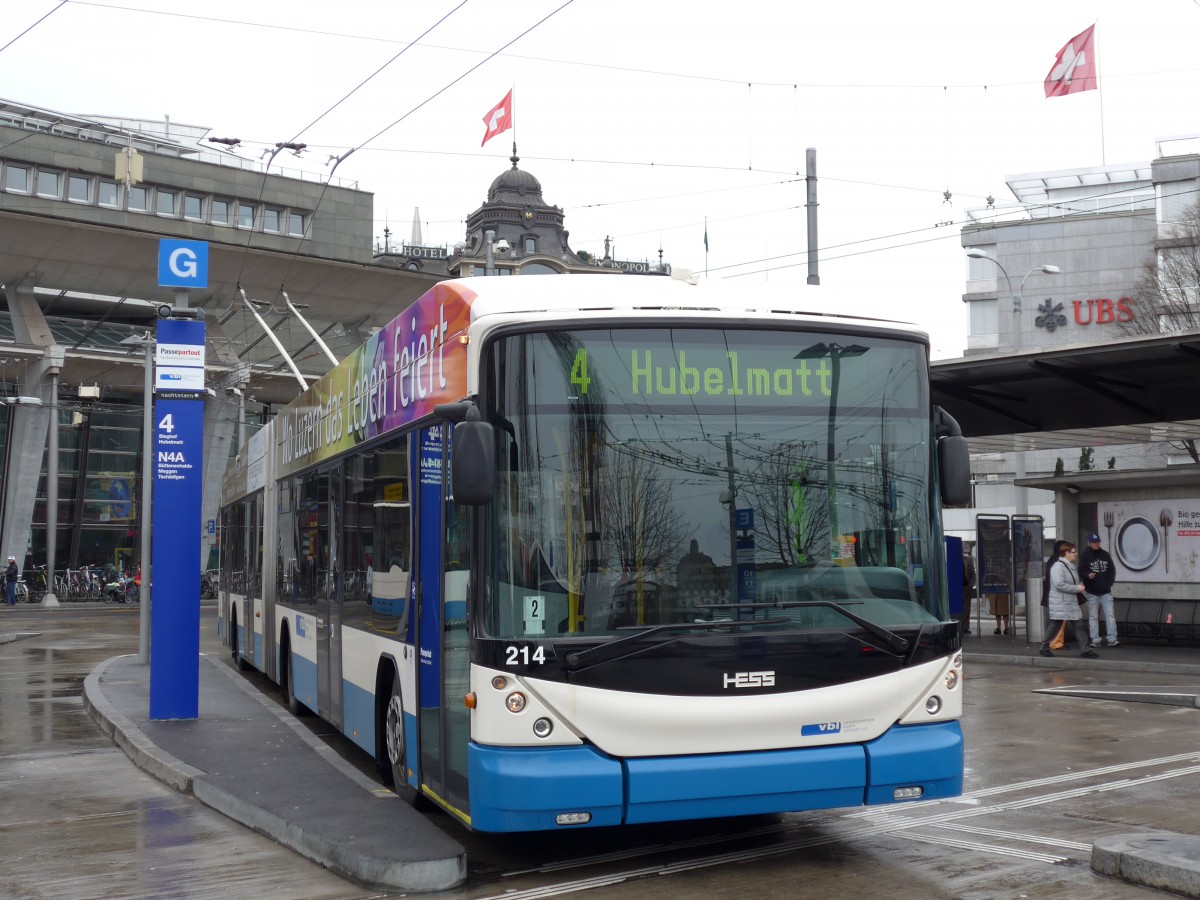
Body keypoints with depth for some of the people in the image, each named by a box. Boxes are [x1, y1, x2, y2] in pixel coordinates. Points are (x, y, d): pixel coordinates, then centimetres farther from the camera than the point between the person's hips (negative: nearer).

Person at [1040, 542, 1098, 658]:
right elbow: (1059, 584, -26)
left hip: (1073, 602, 9)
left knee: (1079, 625, 3)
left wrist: (1080, 584, 6)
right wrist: (1077, 588, -20)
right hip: (1060, 602, -9)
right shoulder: (1058, 566, -16)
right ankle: (1044, 648, 15)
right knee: (1055, 626, 1)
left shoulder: (1072, 566, 14)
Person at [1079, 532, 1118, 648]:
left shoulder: (1105, 554, 8)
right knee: (1093, 617, 2)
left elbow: (1112, 570, 14)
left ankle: (1112, 639, -1)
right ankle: (1095, 640, 6)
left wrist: (1109, 582, 1)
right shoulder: (1084, 556, -3)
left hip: (1106, 591, 3)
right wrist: (1088, 575, -29)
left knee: (1110, 615, -4)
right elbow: (1081, 571, -8)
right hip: (1091, 592, -3)